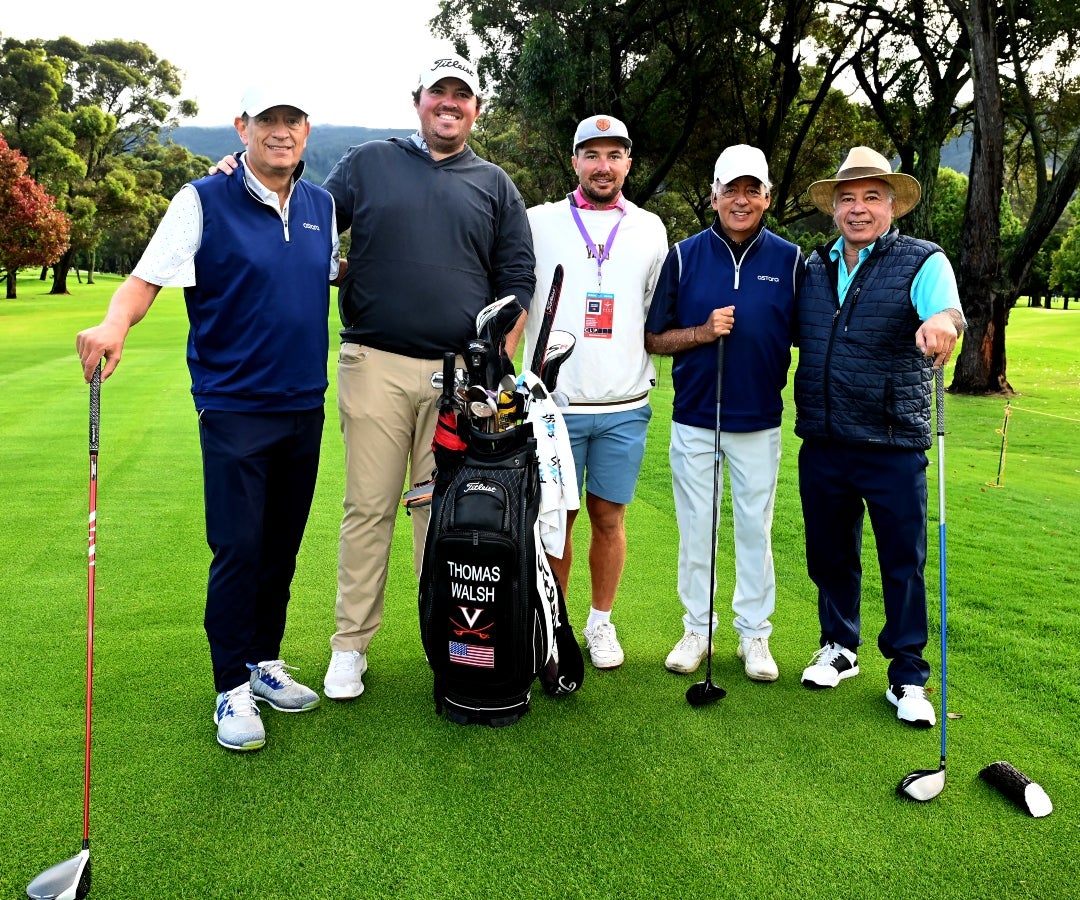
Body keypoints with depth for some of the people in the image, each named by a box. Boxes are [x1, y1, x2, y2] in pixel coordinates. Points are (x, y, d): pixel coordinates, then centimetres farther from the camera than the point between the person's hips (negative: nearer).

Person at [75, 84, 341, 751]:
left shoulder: (322, 205, 10)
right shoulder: (204, 201, -5)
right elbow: (148, 278, -15)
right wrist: (114, 323, -33)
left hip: (305, 404, 5)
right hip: (234, 406, -5)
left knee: (283, 544, 12)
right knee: (238, 548, -5)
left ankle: (265, 662, 28)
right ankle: (233, 690, 10)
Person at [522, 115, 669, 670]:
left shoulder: (650, 229, 11)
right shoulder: (539, 222, 5)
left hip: (625, 406, 2)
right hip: (554, 402, -1)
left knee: (609, 518, 8)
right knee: (556, 520, 4)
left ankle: (601, 623, 24)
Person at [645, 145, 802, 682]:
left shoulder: (790, 260, 2)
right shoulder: (684, 256, 2)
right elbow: (653, 339, 2)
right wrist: (703, 332, -14)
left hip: (760, 421, 0)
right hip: (694, 420, 0)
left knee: (755, 529, 9)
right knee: (696, 529, 8)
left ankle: (754, 634, 22)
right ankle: (697, 629, 22)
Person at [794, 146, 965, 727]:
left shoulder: (923, 261, -3)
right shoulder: (814, 267, 10)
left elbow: (948, 312, -23)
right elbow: (794, 334, 23)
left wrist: (942, 321, -45)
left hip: (894, 445, -4)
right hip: (821, 443, 4)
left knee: (903, 563, 4)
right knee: (830, 554, 16)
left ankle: (908, 676, 19)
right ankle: (839, 647, 35)